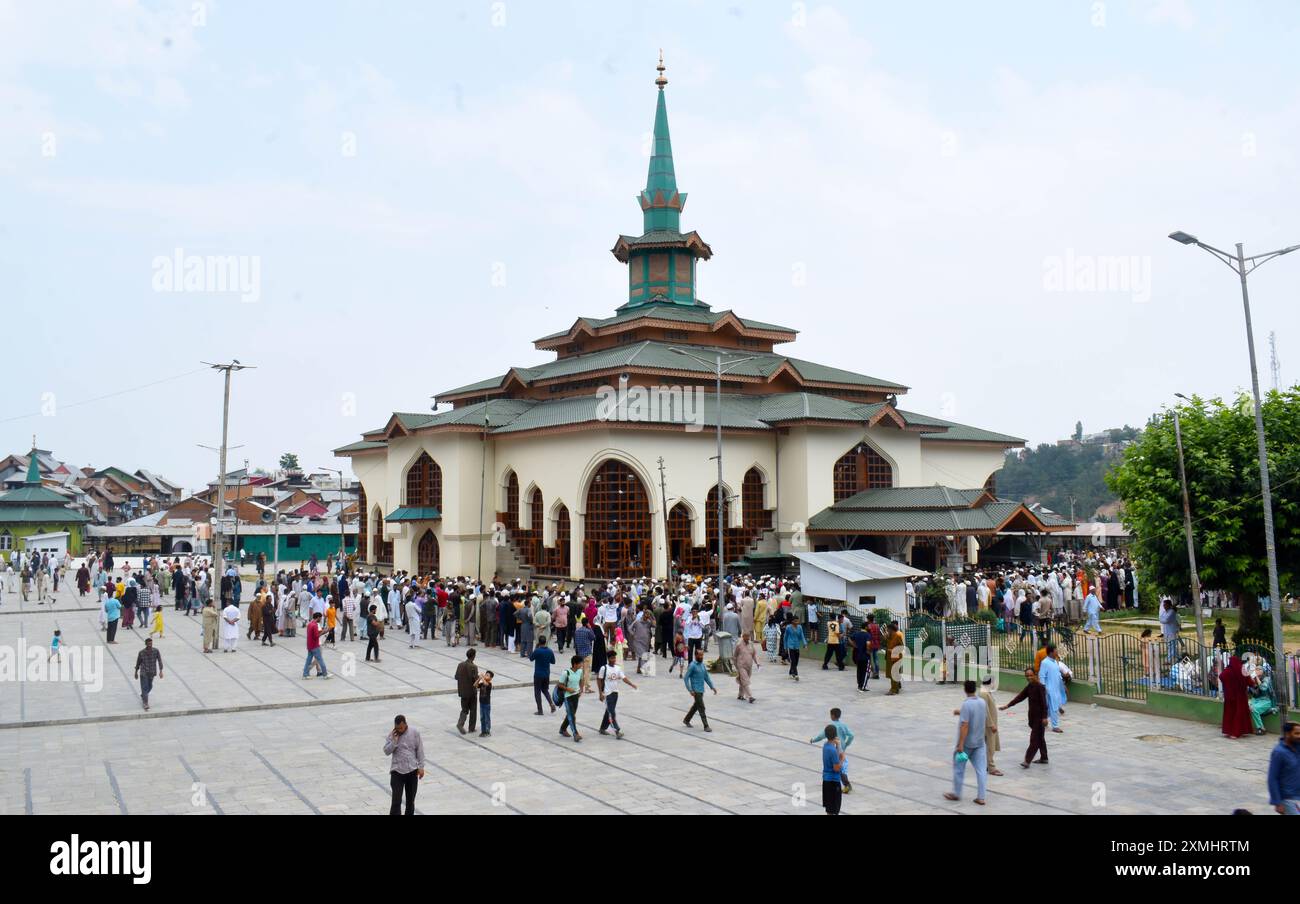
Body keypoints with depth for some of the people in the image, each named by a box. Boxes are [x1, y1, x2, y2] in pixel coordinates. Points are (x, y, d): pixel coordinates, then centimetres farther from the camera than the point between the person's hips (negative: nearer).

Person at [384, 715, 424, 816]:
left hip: (412, 770, 1)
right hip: (397, 771, -1)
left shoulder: (414, 733, -5)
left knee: (411, 799, 14)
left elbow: (420, 750, 1)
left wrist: (421, 767, -1)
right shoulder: (392, 735, -6)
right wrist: (394, 740, -20)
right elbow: (386, 751, -8)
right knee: (396, 801, -7)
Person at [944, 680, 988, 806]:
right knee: (981, 769, 5)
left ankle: (956, 794, 21)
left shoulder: (966, 704, -20)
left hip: (966, 743, -6)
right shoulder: (982, 702, 2)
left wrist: (960, 744, -23)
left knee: (958, 768, 10)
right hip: (979, 742, 6)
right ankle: (981, 797, 4)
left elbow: (965, 725, -25)